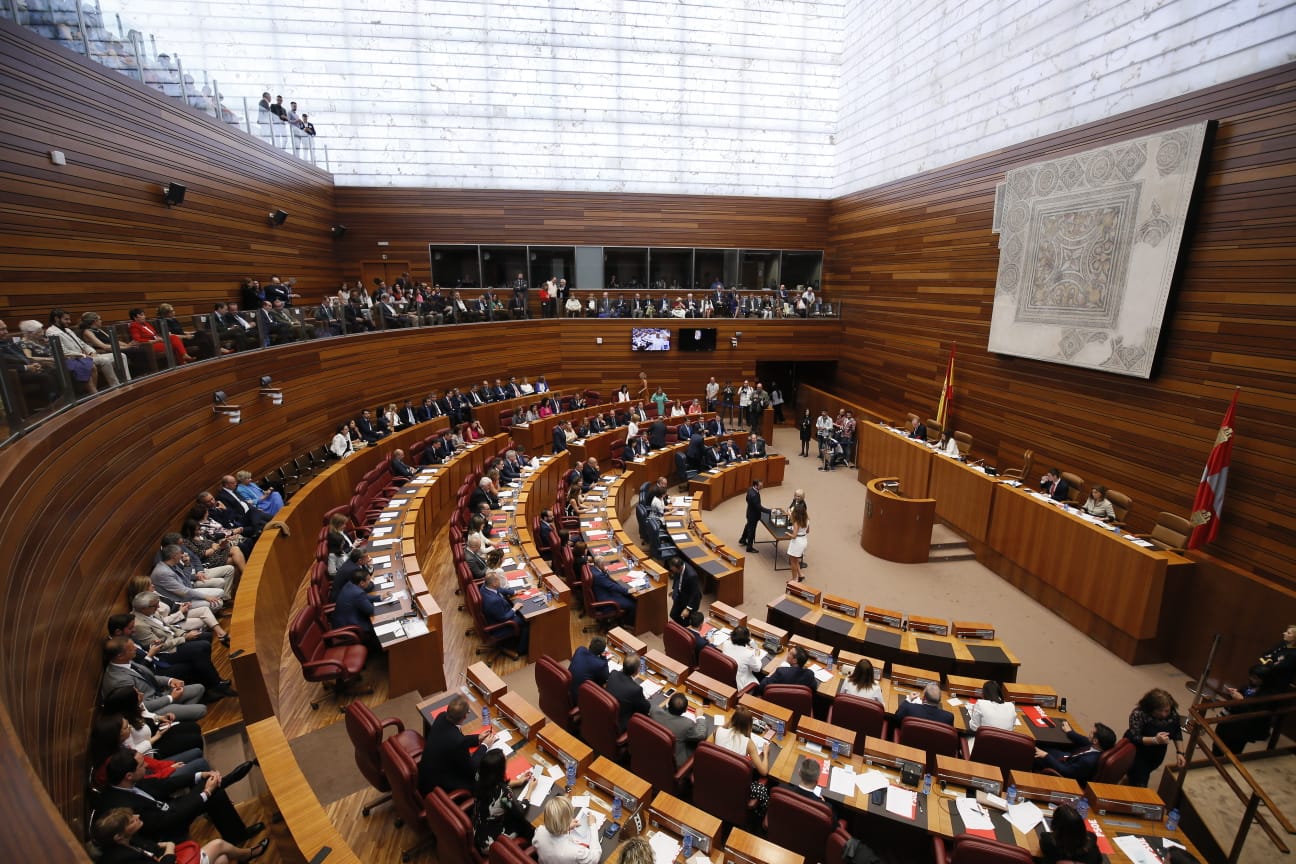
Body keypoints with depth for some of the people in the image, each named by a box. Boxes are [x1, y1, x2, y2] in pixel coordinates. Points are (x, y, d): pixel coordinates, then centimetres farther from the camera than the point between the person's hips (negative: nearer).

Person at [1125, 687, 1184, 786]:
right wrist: (1155, 740, -45)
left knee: (1145, 774, 27)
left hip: (1157, 754, 6)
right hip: (1137, 751, -5)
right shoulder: (1139, 714, -33)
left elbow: (1177, 732, 2)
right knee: (1139, 784, -4)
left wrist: (1179, 752, -4)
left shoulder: (1173, 714, -17)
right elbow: (1134, 737, -32)